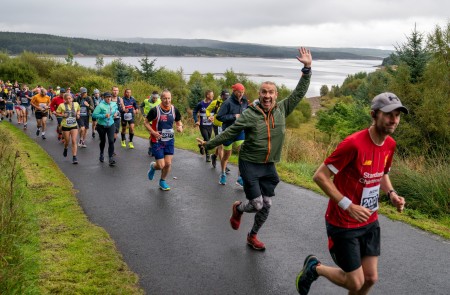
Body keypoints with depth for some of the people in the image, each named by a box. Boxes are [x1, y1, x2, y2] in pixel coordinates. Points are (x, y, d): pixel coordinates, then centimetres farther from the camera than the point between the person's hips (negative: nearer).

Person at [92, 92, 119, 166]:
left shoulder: (114, 104, 0)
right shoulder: (100, 106, -17)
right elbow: (94, 115, -22)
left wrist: (116, 112, 2)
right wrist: (104, 115, -27)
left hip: (111, 125, 2)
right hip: (101, 126, -2)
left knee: (111, 141, -13)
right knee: (103, 141, 16)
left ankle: (111, 158, -9)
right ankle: (101, 154, 44)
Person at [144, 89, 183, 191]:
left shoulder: (174, 110, -3)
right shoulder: (155, 110, -15)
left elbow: (178, 122, 13)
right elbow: (146, 122, -5)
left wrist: (180, 127, -10)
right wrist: (153, 132, -19)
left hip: (170, 140, 4)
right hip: (157, 141, -4)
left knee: (168, 163, 2)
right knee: (161, 165, -6)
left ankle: (162, 181, 28)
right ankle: (153, 166, 33)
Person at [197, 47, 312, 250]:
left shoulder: (282, 109, -1)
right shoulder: (249, 115, -12)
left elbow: (299, 92, 2)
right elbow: (229, 133, -6)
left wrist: (307, 68, -4)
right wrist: (209, 144, -4)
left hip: (269, 166, 5)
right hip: (249, 164, -4)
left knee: (267, 205, 9)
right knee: (256, 204, -7)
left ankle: (252, 236, 31)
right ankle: (238, 208, 29)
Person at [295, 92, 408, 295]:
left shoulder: (390, 144, -1)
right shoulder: (353, 143, -26)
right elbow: (320, 176, -22)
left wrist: (391, 193, -2)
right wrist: (349, 206, -26)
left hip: (370, 222, 7)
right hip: (343, 224, -7)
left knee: (370, 278, 10)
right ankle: (314, 267, 27)